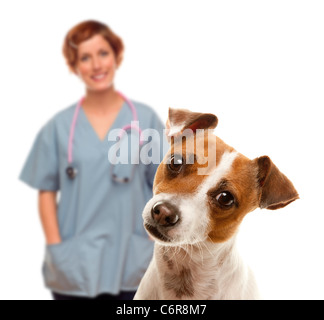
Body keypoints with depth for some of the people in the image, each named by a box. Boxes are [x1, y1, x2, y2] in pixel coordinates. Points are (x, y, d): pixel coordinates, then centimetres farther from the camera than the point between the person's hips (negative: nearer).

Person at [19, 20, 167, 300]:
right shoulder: (59, 127, 2)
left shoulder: (145, 119, 1)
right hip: (73, 269, 1)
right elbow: (47, 191, 4)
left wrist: (155, 245, -3)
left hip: (131, 268, 0)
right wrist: (55, 247, -5)